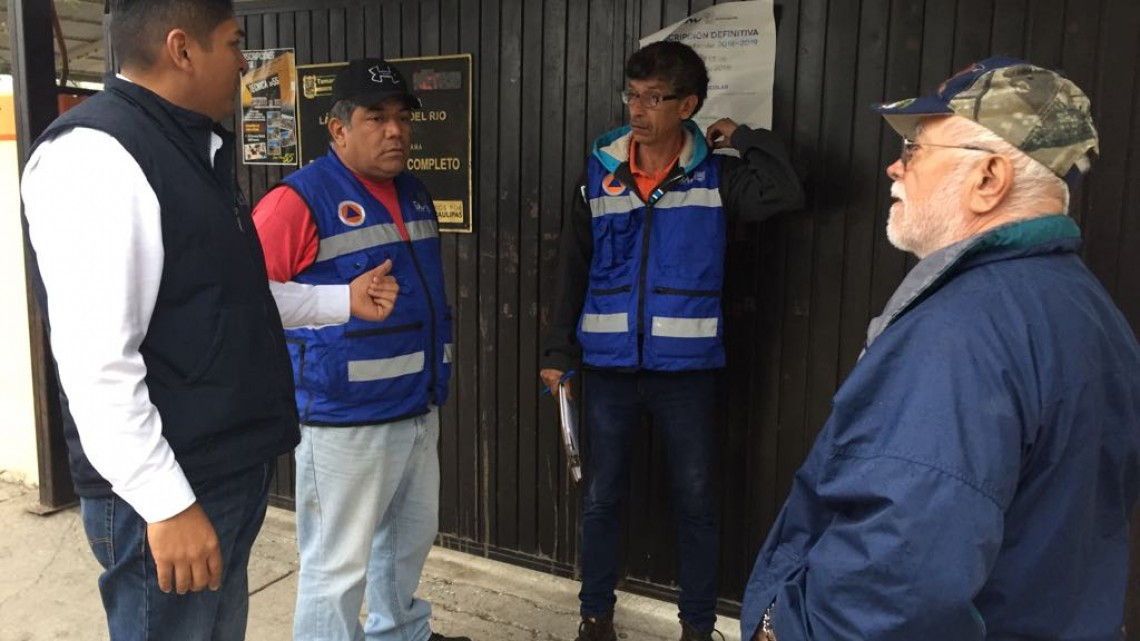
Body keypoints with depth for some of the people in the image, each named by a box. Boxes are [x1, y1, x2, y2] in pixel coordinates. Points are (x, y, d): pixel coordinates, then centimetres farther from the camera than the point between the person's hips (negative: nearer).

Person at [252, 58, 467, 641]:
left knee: (411, 536, 23)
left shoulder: (414, 195, 10)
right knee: (338, 563, 3)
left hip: (420, 410, 8)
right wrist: (291, 380, -14)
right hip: (345, 420, -8)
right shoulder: (301, 200, -15)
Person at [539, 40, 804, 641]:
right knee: (600, 498, 12)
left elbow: (786, 192, -21)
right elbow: (574, 272, 6)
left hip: (687, 368, -1)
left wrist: (742, 137, -9)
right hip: (609, 366, 2)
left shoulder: (714, 175, -3)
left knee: (696, 502, 10)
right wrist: (558, 352, 5)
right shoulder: (599, 175, 2)